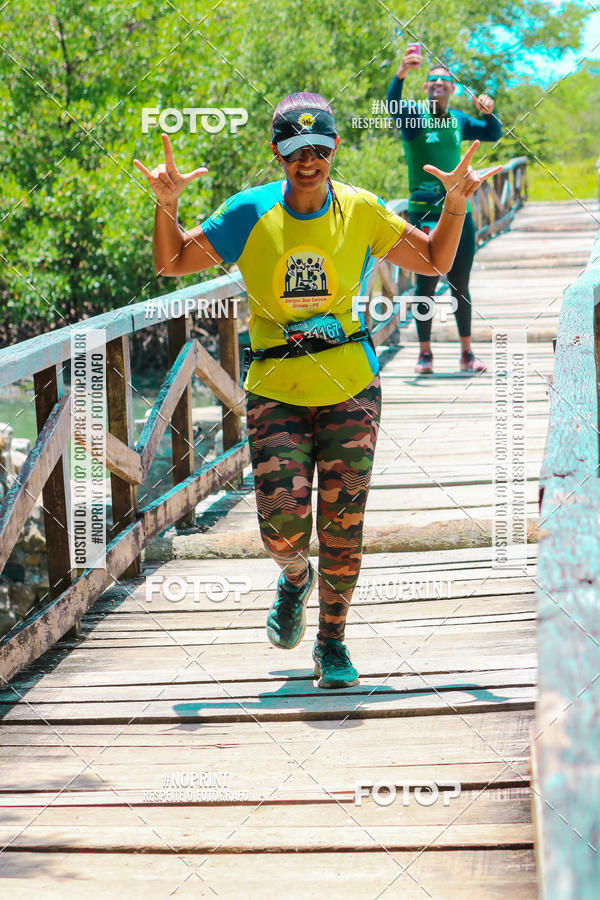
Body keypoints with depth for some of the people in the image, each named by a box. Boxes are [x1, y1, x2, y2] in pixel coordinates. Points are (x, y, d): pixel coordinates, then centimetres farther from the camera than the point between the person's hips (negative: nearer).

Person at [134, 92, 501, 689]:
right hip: (275, 389, -1)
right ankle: (295, 579, 24)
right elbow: (171, 263, 3)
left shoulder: (360, 211, 0)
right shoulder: (249, 213, -3)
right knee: (282, 518, -13)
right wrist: (166, 204, -13)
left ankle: (332, 642, 20)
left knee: (342, 524, 0)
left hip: (350, 386, 1)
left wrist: (455, 205, -4)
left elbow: (435, 262, 11)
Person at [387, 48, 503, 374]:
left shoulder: (458, 120, 14)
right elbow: (392, 104, -21)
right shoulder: (413, 115, -1)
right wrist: (401, 73, -41)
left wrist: (488, 113, -8)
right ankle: (424, 353, 6)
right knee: (426, 283, -2)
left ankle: (467, 353, 14)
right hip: (424, 210, -4)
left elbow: (493, 134, 14)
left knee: (460, 285, 8)